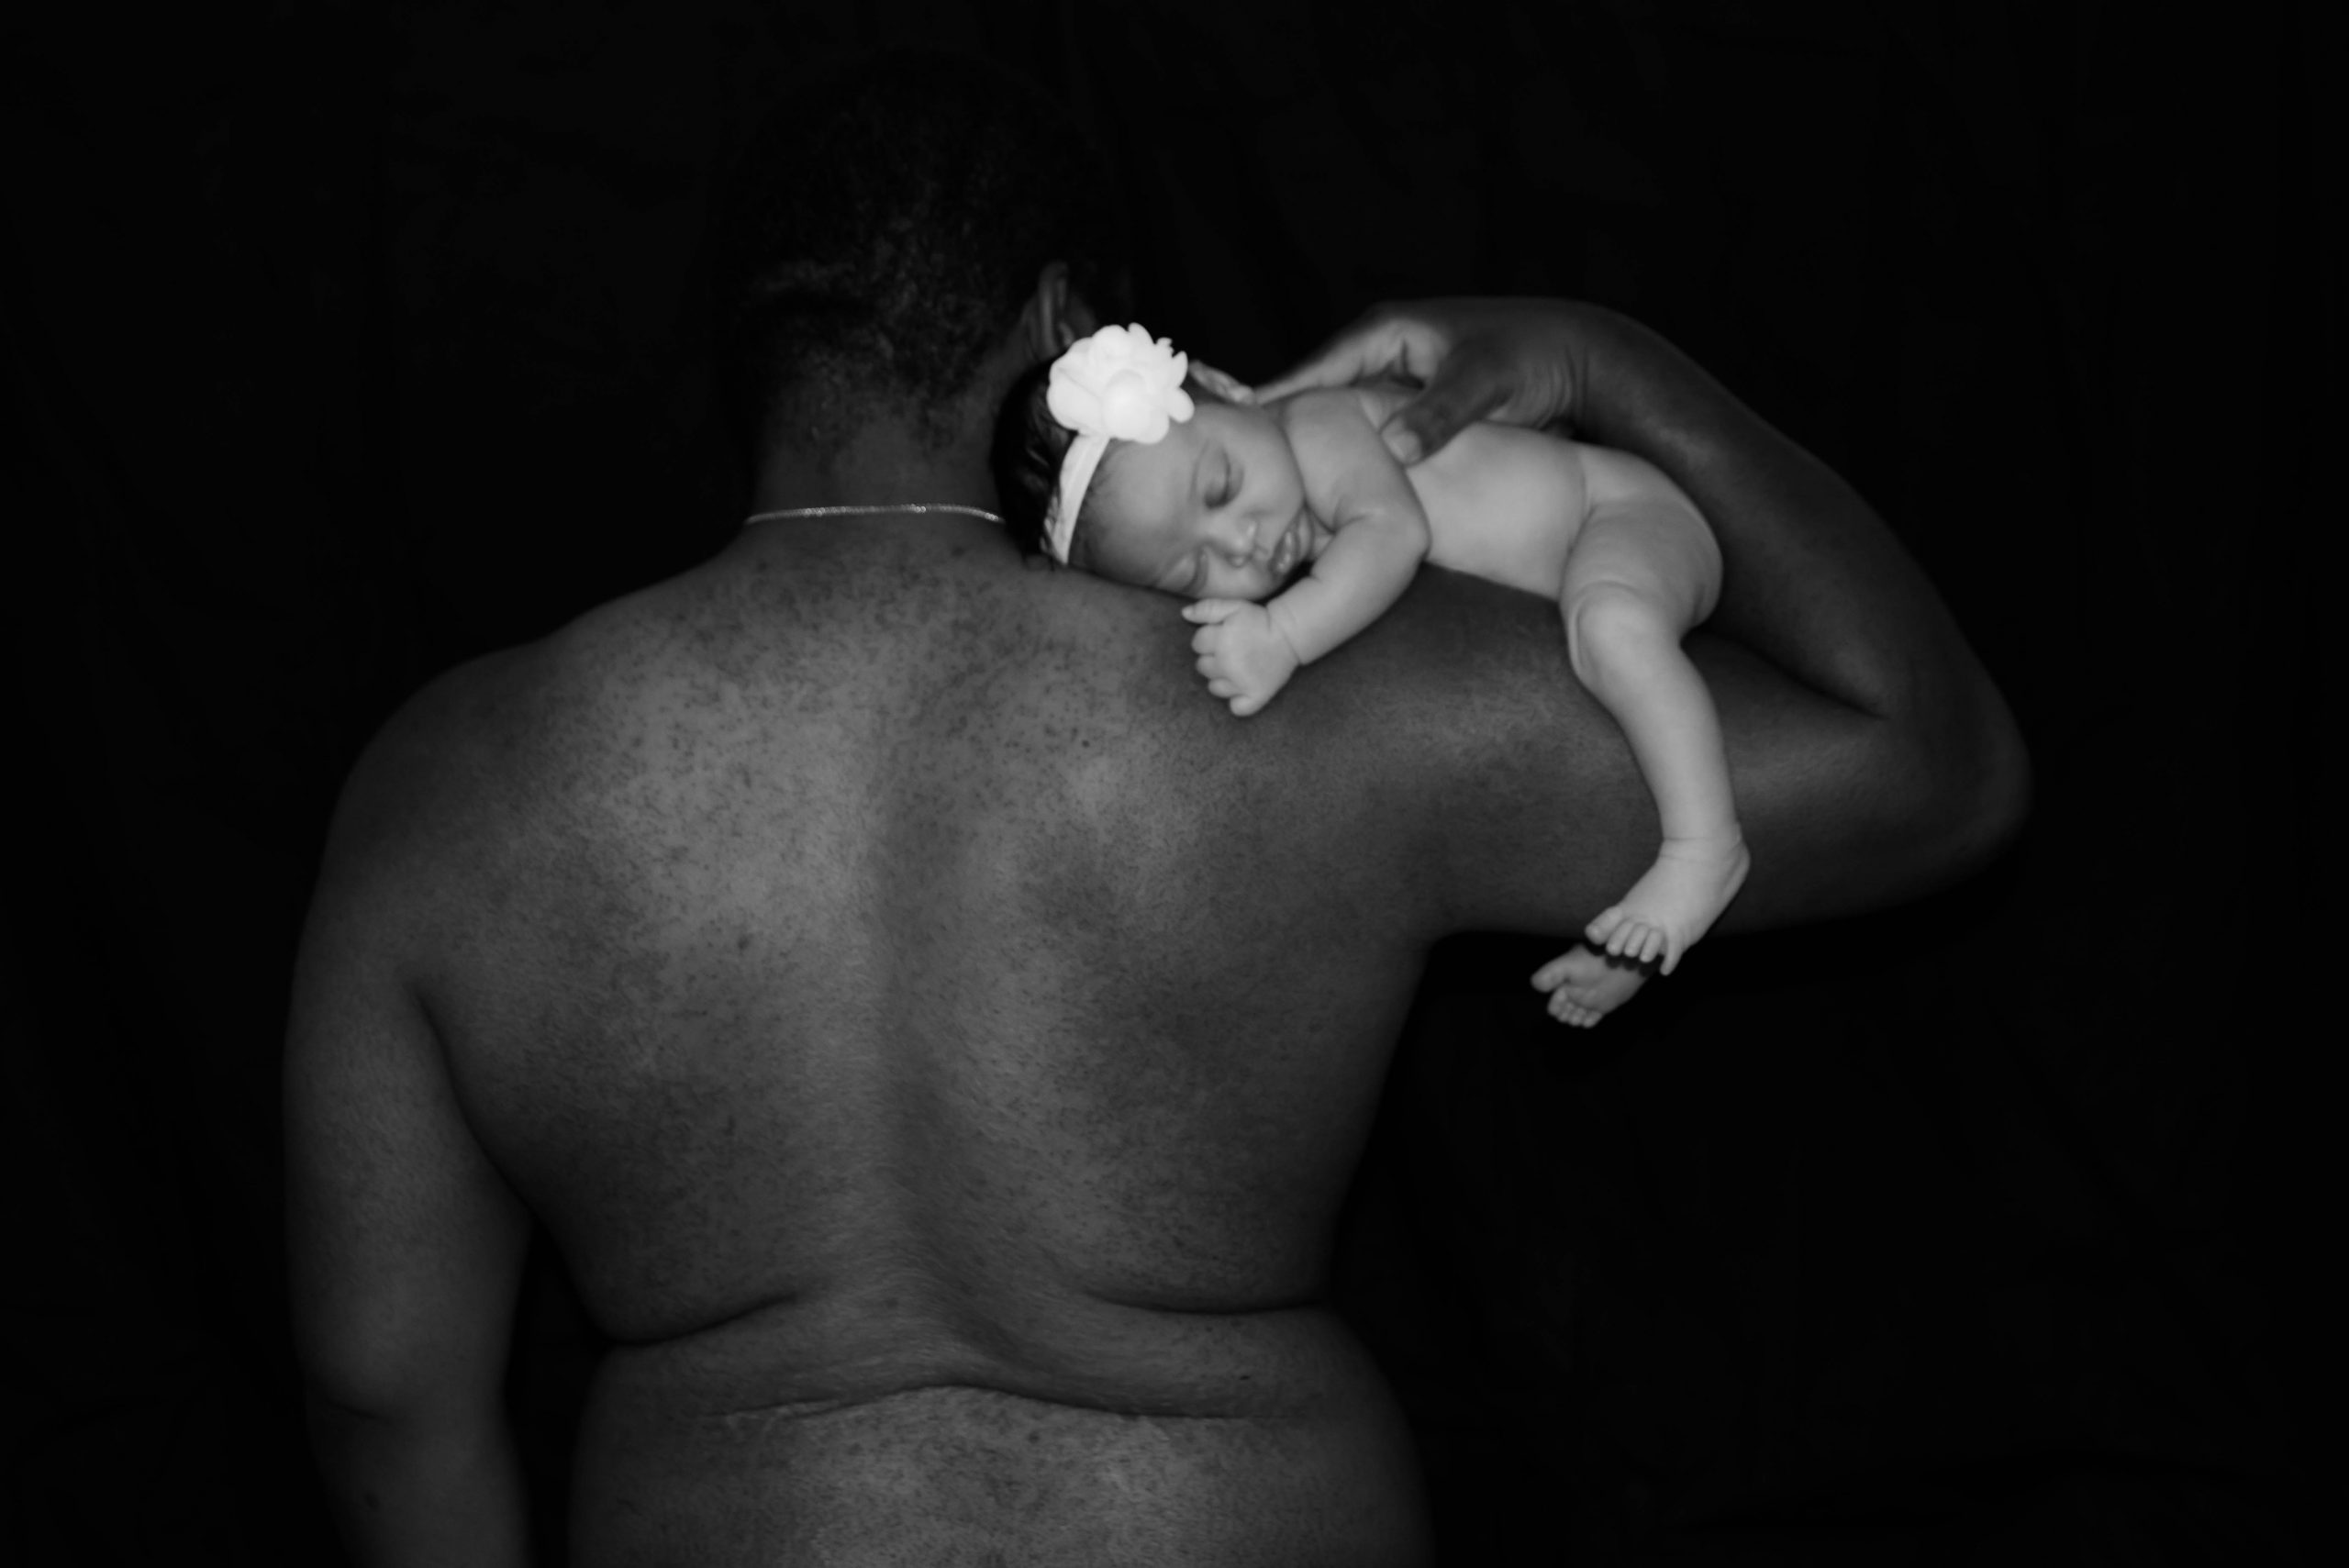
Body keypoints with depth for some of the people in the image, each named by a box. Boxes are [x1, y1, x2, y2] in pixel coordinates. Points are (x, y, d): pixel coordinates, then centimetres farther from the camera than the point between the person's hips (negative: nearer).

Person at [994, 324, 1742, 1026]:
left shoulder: (1321, 427, -30)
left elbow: (1394, 530, -46)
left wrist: (1285, 635, -55)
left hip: (1623, 515, -7)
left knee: (1607, 620, -39)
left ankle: (1704, 846, -27)